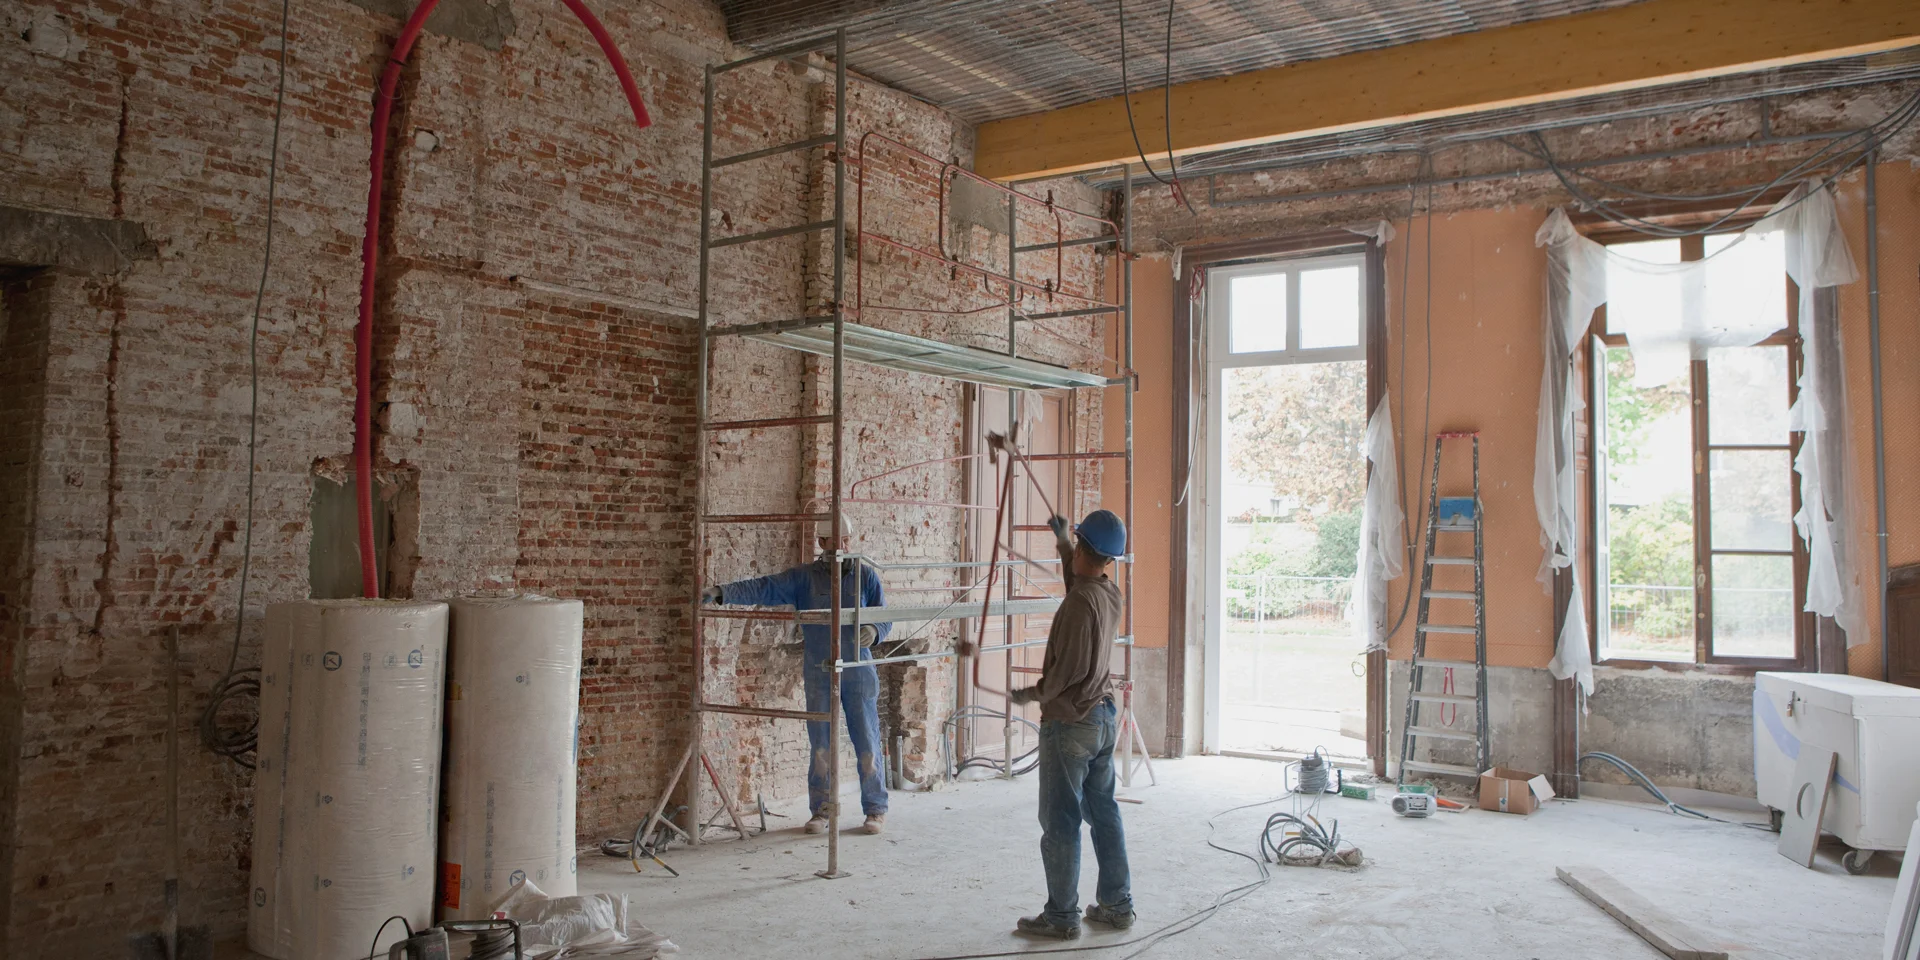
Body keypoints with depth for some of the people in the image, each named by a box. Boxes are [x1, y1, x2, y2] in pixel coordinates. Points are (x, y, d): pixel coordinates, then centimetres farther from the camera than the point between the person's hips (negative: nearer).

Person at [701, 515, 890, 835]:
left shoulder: (866, 574, 1)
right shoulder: (803, 577, 3)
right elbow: (762, 588, -4)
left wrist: (874, 630, -21)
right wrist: (721, 592, -16)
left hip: (858, 673, -1)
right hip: (818, 674, 1)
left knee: (867, 742, 2)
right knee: (820, 745, 7)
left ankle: (876, 809, 13)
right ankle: (820, 810, 18)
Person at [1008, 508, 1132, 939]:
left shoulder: (1080, 602, -21)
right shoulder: (1110, 595, 5)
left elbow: (1071, 668, -23)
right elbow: (1078, 578, 29)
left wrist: (1033, 694, -8)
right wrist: (1060, 540, 38)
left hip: (1069, 722, -9)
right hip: (1104, 717, 9)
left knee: (1061, 821, 0)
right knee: (1104, 812, 15)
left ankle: (1061, 916, 8)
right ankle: (1117, 904, 23)